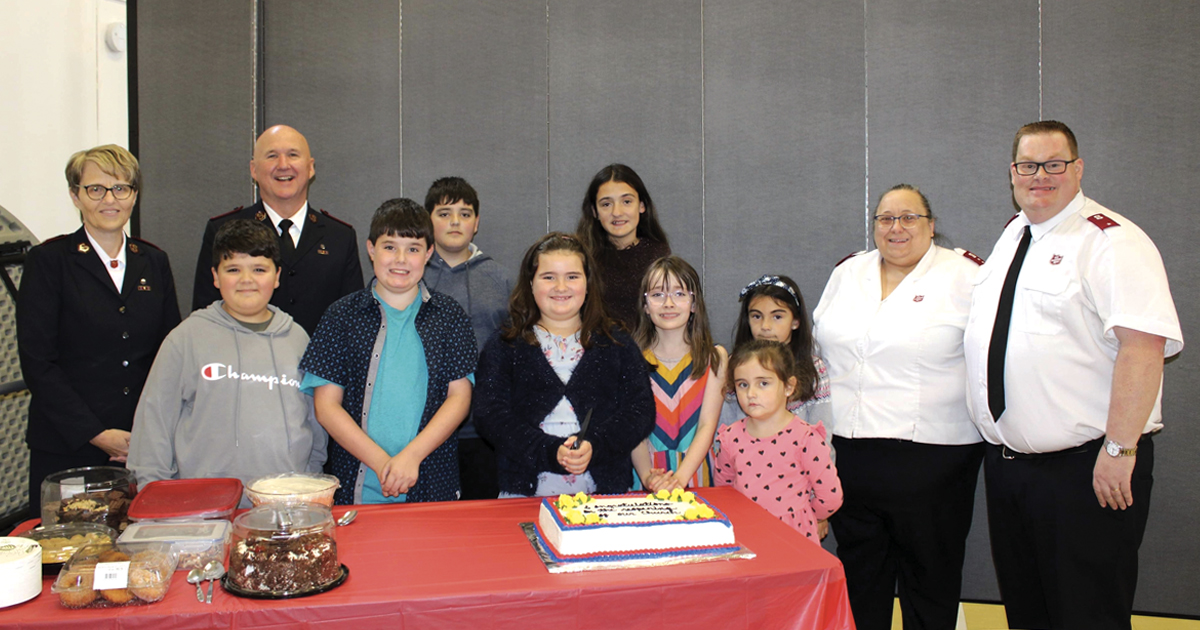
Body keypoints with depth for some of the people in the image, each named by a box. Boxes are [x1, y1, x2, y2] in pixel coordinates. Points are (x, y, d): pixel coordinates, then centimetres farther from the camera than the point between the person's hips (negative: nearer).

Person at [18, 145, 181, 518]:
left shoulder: (154, 262, 10)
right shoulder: (48, 261, -1)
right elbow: (37, 363, -6)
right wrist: (96, 434, -11)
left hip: (144, 448, 3)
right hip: (67, 450, -3)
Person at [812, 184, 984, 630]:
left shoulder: (965, 275, -3)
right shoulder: (847, 273, 11)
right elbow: (819, 343, 20)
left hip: (930, 455, -4)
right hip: (850, 453, 4)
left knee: (929, 577, 8)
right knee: (859, 576, 15)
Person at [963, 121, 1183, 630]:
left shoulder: (1111, 241, -12)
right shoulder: (1012, 237, 13)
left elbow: (1143, 345, -22)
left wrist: (1119, 449, -25)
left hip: (1085, 468, -7)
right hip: (1006, 460, 8)